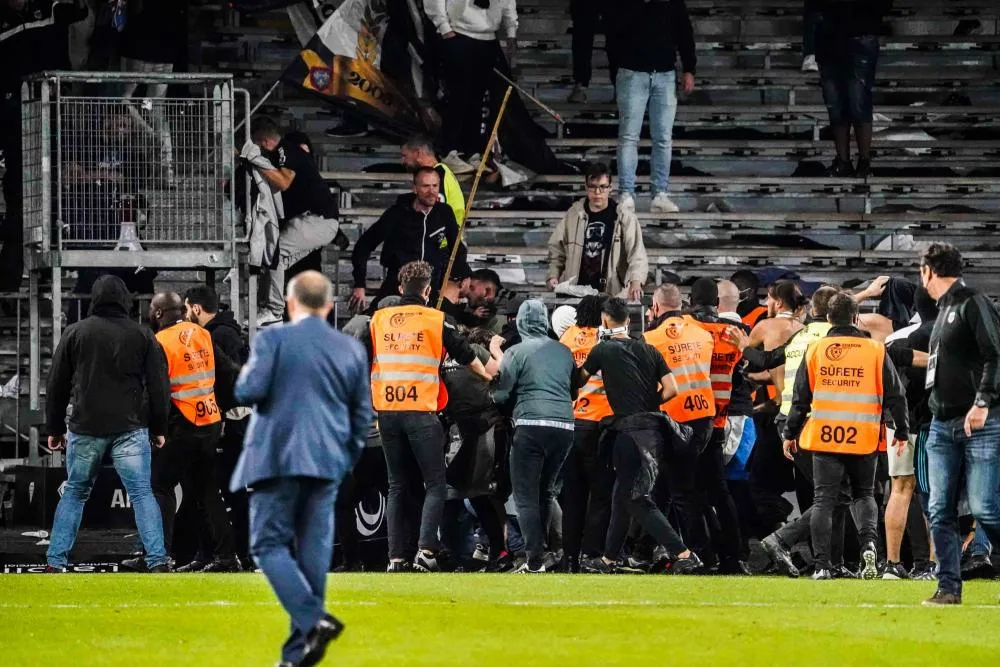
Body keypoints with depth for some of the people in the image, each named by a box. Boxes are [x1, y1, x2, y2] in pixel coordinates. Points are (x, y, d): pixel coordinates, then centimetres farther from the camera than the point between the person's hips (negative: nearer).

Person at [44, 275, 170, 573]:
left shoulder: (75, 333, 4)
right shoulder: (142, 336, 2)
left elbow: (56, 386, 7)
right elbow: (158, 387, 3)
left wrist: (55, 429, 15)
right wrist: (159, 430, 11)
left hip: (85, 427, 1)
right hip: (130, 428, -1)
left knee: (74, 493, 12)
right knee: (142, 493, 0)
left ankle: (55, 562, 9)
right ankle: (158, 561, -9)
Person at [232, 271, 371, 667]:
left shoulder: (273, 339, -5)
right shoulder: (351, 349, 10)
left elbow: (248, 392, -12)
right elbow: (363, 416, 12)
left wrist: (246, 377, 11)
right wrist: (345, 462, 23)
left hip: (278, 458, -4)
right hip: (327, 465, 4)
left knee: (270, 544, 0)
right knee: (313, 550, 5)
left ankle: (312, 621, -21)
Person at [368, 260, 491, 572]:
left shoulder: (379, 319, 8)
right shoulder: (437, 320, 0)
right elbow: (466, 356, 11)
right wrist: (488, 376, 31)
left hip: (387, 412, 4)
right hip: (421, 412, -4)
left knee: (397, 486, 11)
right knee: (435, 484, 1)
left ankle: (396, 556, 6)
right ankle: (426, 550, -15)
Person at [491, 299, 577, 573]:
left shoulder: (516, 352, 0)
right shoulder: (564, 352, 14)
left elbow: (500, 395, -1)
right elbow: (574, 390, 22)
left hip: (531, 425, -5)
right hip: (564, 425, 5)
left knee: (526, 496, -2)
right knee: (546, 492, 17)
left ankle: (535, 560, -11)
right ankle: (539, 549, 16)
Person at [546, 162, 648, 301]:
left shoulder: (625, 217, 0)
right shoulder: (573, 214, 11)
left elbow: (637, 253, -10)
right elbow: (556, 249, 21)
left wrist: (636, 281, -29)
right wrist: (553, 275, 4)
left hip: (613, 294, -3)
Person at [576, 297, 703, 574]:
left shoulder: (604, 350, -2)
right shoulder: (648, 350, 12)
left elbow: (580, 379, 11)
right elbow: (671, 389, 5)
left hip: (631, 427, -7)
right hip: (654, 426, 7)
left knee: (637, 499, -8)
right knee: (623, 494, 17)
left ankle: (683, 554, -20)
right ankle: (609, 559, 23)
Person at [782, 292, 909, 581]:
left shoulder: (815, 350, 3)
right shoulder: (875, 350, 0)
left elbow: (800, 397, 6)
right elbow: (894, 394, 2)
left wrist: (791, 434, 14)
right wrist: (901, 432, 11)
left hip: (824, 437, 0)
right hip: (864, 438, 0)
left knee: (824, 500, 3)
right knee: (864, 494, 16)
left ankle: (822, 565, -5)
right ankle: (869, 543, -10)